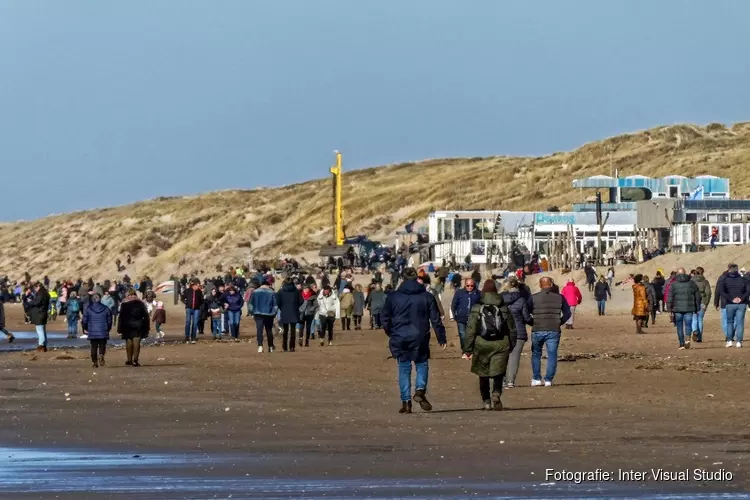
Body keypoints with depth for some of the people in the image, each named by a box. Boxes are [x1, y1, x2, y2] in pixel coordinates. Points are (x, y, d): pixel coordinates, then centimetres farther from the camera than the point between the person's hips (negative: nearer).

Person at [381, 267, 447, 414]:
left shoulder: (393, 296, -1)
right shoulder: (426, 297, -1)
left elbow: (384, 317, 4)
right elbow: (435, 319, 1)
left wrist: (390, 333, 20)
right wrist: (441, 337, 7)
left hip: (400, 338, 0)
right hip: (420, 339, 0)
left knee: (404, 369, 7)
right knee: (422, 363, 15)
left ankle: (406, 401, 2)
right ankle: (420, 390, -9)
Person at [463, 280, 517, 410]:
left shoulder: (476, 309, -2)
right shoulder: (504, 309, 5)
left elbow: (470, 331, -4)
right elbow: (512, 329, 10)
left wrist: (468, 350, 1)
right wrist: (511, 346, 20)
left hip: (482, 345, -1)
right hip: (500, 345, 1)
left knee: (483, 375, 13)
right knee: (498, 374, 1)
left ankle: (486, 401, 15)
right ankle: (496, 394, -25)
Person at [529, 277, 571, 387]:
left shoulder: (534, 298, -2)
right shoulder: (559, 297, 3)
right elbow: (567, 313, 4)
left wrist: (532, 323, 8)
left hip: (537, 330, 0)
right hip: (554, 331, 0)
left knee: (536, 354, 16)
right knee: (552, 355, 6)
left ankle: (536, 379, 13)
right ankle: (548, 380, 1)